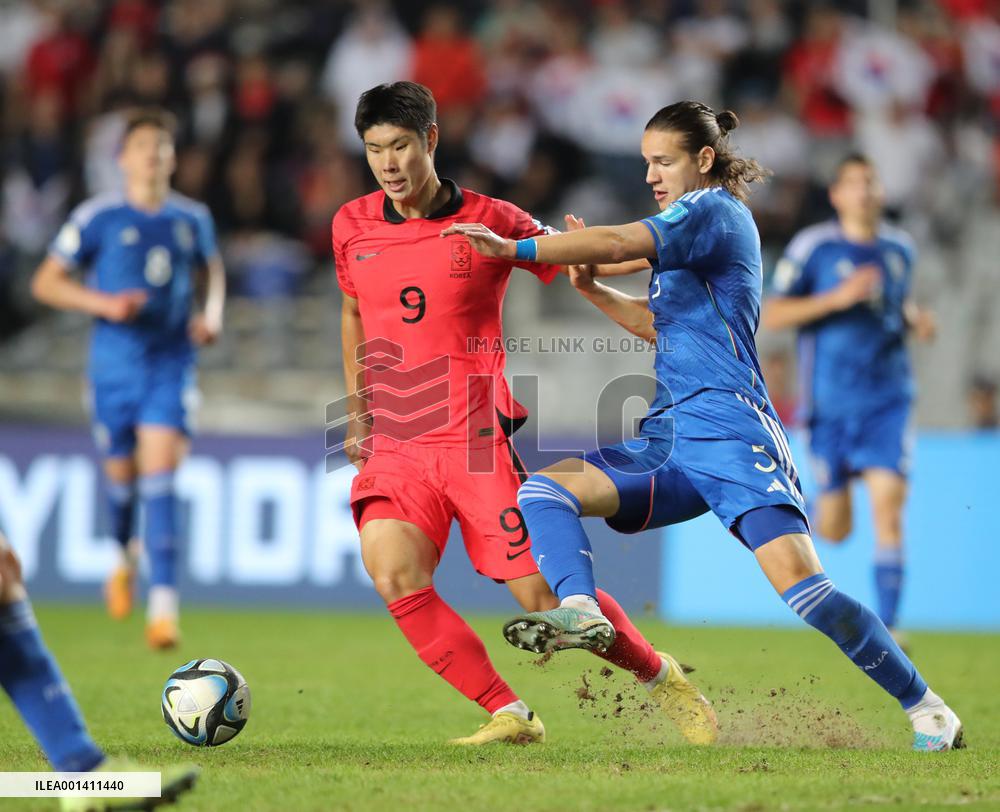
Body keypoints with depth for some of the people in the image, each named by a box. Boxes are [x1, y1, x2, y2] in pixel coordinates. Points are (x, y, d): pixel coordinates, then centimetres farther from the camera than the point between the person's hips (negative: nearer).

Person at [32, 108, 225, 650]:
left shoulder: (192, 219, 6)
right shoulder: (98, 217, -3)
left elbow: (211, 272, 26)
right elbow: (45, 282, -1)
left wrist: (212, 315, 6)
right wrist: (104, 303, -15)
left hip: (171, 362, 0)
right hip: (115, 362, 0)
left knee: (159, 475, -13)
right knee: (122, 476, 8)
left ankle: (163, 606, -19)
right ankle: (123, 556, 43)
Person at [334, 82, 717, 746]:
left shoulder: (491, 221, -3)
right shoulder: (352, 226, 7)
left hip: (476, 442, -3)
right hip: (394, 448, 3)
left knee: (546, 597, -5)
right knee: (394, 575, -24)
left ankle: (660, 675, 23)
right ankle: (509, 715, -12)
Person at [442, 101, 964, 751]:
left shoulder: (714, 210, -3)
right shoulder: (691, 233, 24)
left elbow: (619, 243, -17)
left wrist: (513, 248, -14)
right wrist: (591, 289, 22)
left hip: (728, 428, -10)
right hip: (668, 441, 10)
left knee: (799, 582, -21)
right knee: (543, 489, -8)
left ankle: (927, 709, -9)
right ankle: (581, 610, -33)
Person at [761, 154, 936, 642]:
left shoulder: (900, 248, 8)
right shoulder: (814, 247, -7)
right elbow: (771, 315, -8)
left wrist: (915, 318, 4)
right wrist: (838, 297, -19)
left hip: (887, 400, 2)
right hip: (831, 405, -2)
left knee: (888, 508, -15)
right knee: (835, 532, 7)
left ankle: (887, 625, -13)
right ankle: (818, 507, 46)